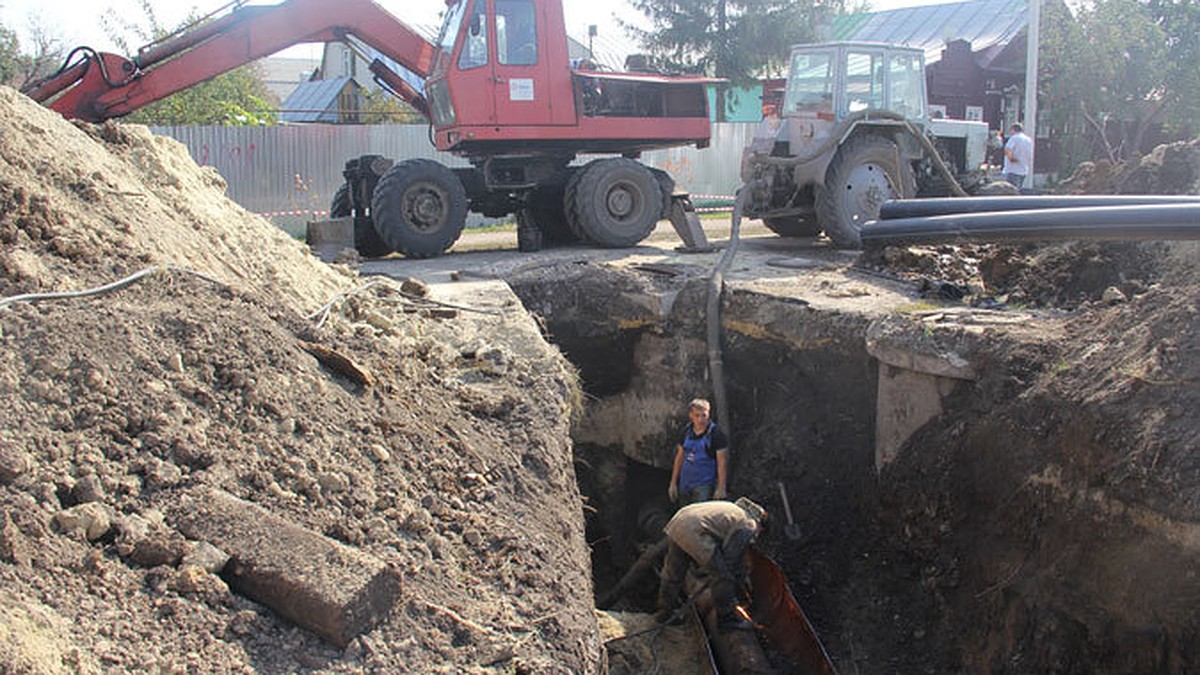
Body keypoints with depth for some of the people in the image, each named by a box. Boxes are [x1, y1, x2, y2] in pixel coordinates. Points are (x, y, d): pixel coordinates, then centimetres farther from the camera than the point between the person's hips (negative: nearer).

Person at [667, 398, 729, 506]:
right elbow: (679, 458, 16)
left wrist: (720, 489, -14)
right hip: (685, 485, 6)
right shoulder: (686, 431, 9)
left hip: (705, 486, -6)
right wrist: (673, 483, 15)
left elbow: (722, 463, -9)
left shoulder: (716, 435, -8)